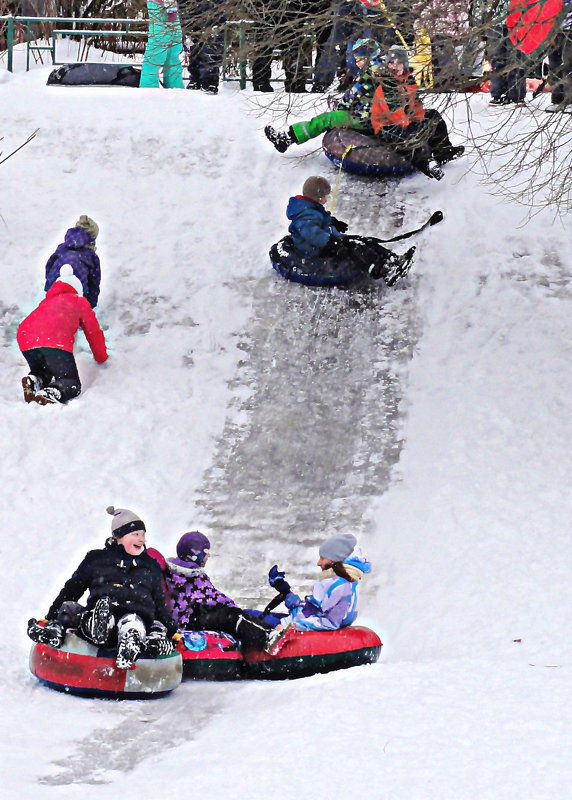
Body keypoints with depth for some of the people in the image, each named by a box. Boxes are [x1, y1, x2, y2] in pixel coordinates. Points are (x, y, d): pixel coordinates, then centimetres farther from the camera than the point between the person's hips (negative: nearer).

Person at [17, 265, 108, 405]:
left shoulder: (46, 302, 38)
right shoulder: (80, 302, 25)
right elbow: (93, 332, 31)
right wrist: (101, 358, 48)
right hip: (55, 344, -5)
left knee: (45, 373, 29)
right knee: (72, 384, 2)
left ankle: (34, 380, -7)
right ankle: (52, 393, -33)